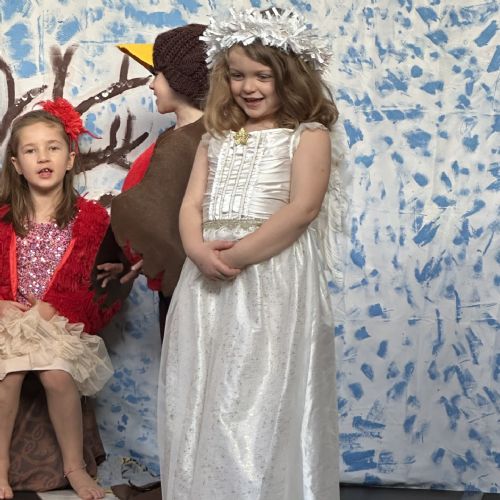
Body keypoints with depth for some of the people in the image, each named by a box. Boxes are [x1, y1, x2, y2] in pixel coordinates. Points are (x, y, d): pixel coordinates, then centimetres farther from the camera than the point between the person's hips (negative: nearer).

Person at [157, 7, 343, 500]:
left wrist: (239, 254, -17)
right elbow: (192, 205, 10)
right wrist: (198, 249, -12)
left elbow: (302, 208, -12)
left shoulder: (308, 135, 1)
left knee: (265, 404, -5)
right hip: (210, 277, 6)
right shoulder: (216, 139, 18)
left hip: (275, 279, -5)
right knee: (205, 398, 7)